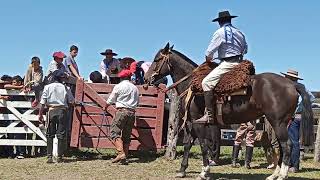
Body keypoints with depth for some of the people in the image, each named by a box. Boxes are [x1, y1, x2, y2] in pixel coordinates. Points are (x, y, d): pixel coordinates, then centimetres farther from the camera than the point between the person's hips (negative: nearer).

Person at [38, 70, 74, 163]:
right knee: (61, 134, 4)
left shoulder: (47, 87, 3)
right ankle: (59, 157, 4)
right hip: (62, 111, 0)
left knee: (50, 135, 6)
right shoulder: (65, 88, 4)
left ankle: (49, 157, 1)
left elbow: (43, 102, -1)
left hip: (52, 111, 0)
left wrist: (40, 114, 3)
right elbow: (72, 101, 4)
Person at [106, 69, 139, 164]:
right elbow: (137, 102, 18)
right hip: (132, 112, 5)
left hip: (122, 111, -5)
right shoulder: (135, 88, 14)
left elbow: (110, 100, 9)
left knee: (115, 132, -7)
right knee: (127, 135, 9)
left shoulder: (118, 86, 1)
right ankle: (124, 157, 6)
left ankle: (121, 153, -24)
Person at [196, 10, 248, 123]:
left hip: (228, 64, -9)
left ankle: (209, 115, -23)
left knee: (206, 82, -15)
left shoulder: (220, 32, -6)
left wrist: (208, 59, 15)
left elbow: (209, 53, -4)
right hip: (239, 62, 9)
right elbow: (245, 49, 28)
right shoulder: (239, 33, 17)